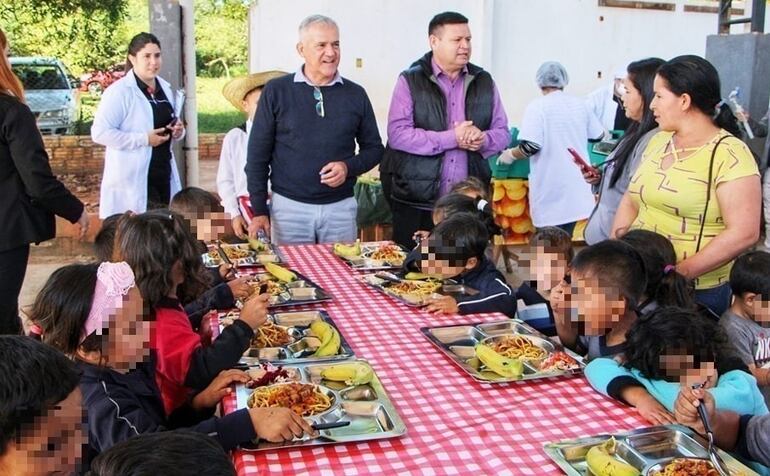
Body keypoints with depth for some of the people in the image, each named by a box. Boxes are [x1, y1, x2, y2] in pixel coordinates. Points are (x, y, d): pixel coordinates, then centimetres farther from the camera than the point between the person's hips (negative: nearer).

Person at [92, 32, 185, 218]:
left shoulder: (165, 88, 13)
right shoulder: (119, 91, -10)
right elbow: (100, 132, -17)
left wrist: (178, 131, 3)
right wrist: (144, 139, -20)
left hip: (163, 177, 7)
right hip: (132, 181, -7)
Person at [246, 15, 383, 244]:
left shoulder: (356, 94, 5)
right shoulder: (276, 91, -1)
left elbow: (374, 148, 12)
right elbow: (258, 155, 1)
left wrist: (349, 167, -9)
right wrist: (259, 210, -3)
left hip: (341, 208, 2)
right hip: (289, 206, -1)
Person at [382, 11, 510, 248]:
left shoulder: (484, 81, 10)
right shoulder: (410, 80, -1)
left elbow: (502, 133, 11)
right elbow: (397, 134, -12)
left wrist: (483, 140, -13)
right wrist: (452, 138, -17)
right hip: (416, 202, -3)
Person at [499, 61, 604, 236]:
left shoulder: (537, 106, -11)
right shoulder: (580, 104, 7)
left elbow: (531, 146, -19)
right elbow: (598, 135, 20)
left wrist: (511, 154, 0)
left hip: (551, 193, -5)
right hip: (577, 190, 5)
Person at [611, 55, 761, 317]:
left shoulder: (728, 154, -13)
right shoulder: (658, 141, 7)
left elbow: (743, 233, -18)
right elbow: (631, 200, 13)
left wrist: (681, 272, -22)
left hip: (697, 292, -6)